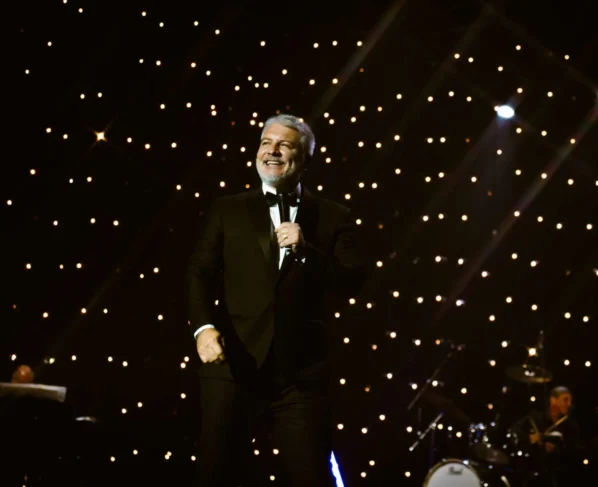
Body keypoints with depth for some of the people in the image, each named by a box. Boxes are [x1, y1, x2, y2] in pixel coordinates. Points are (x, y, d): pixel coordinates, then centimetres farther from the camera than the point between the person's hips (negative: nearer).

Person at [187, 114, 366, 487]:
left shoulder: (333, 218, 10)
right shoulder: (228, 211, 12)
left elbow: (354, 282, 0)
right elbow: (201, 273, 3)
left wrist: (305, 250, -14)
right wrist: (204, 327, -15)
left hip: (302, 372, -1)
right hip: (234, 365, 1)